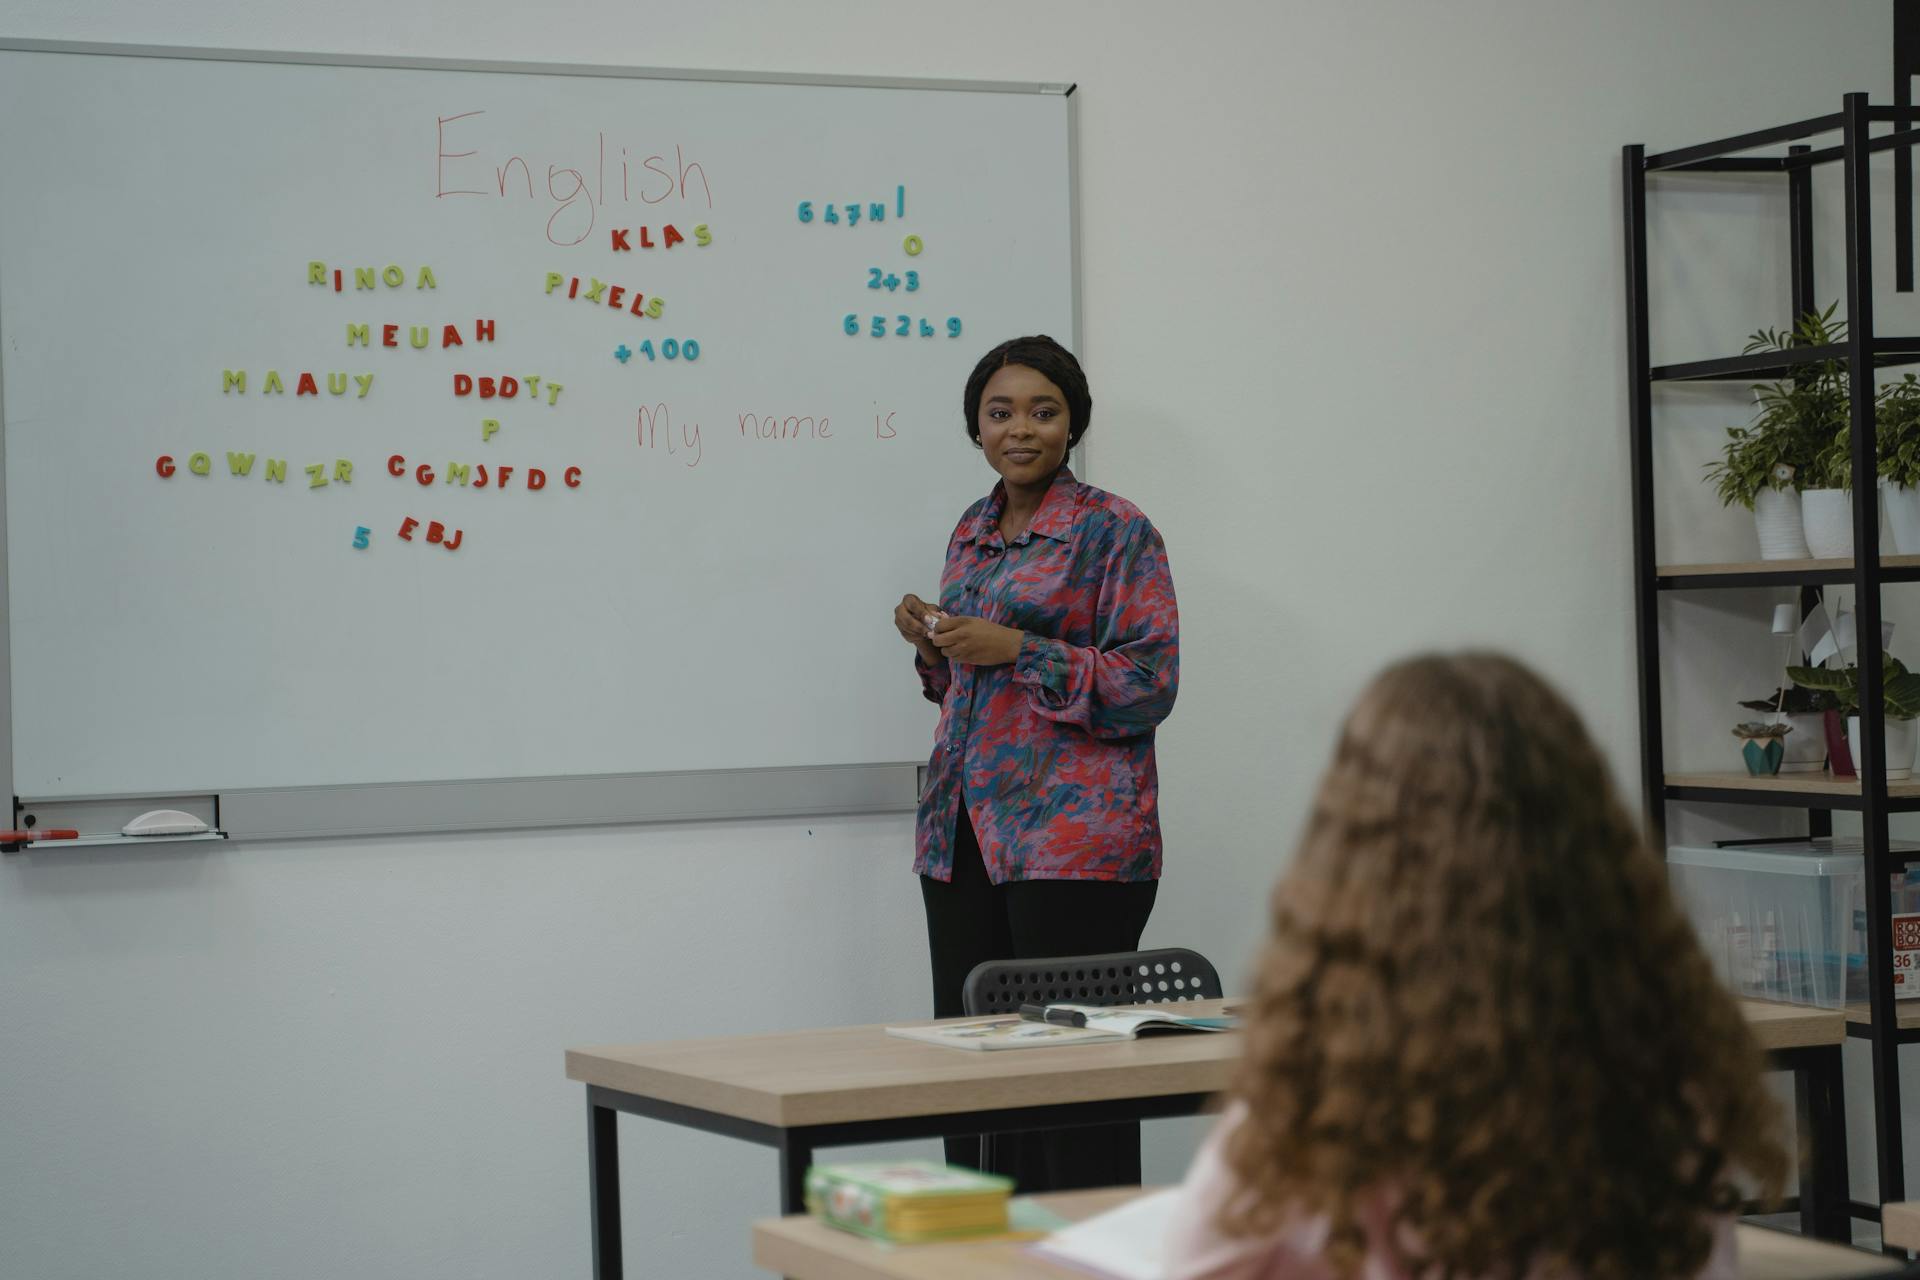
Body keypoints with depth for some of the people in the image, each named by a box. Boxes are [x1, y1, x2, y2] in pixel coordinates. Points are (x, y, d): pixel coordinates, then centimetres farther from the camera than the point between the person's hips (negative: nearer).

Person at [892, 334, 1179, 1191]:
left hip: (1074, 839, -7)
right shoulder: (972, 533, 17)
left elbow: (1149, 686, -12)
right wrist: (935, 649, 5)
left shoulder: (1115, 532, -4)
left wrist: (1016, 649, -17)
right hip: (966, 832, 7)